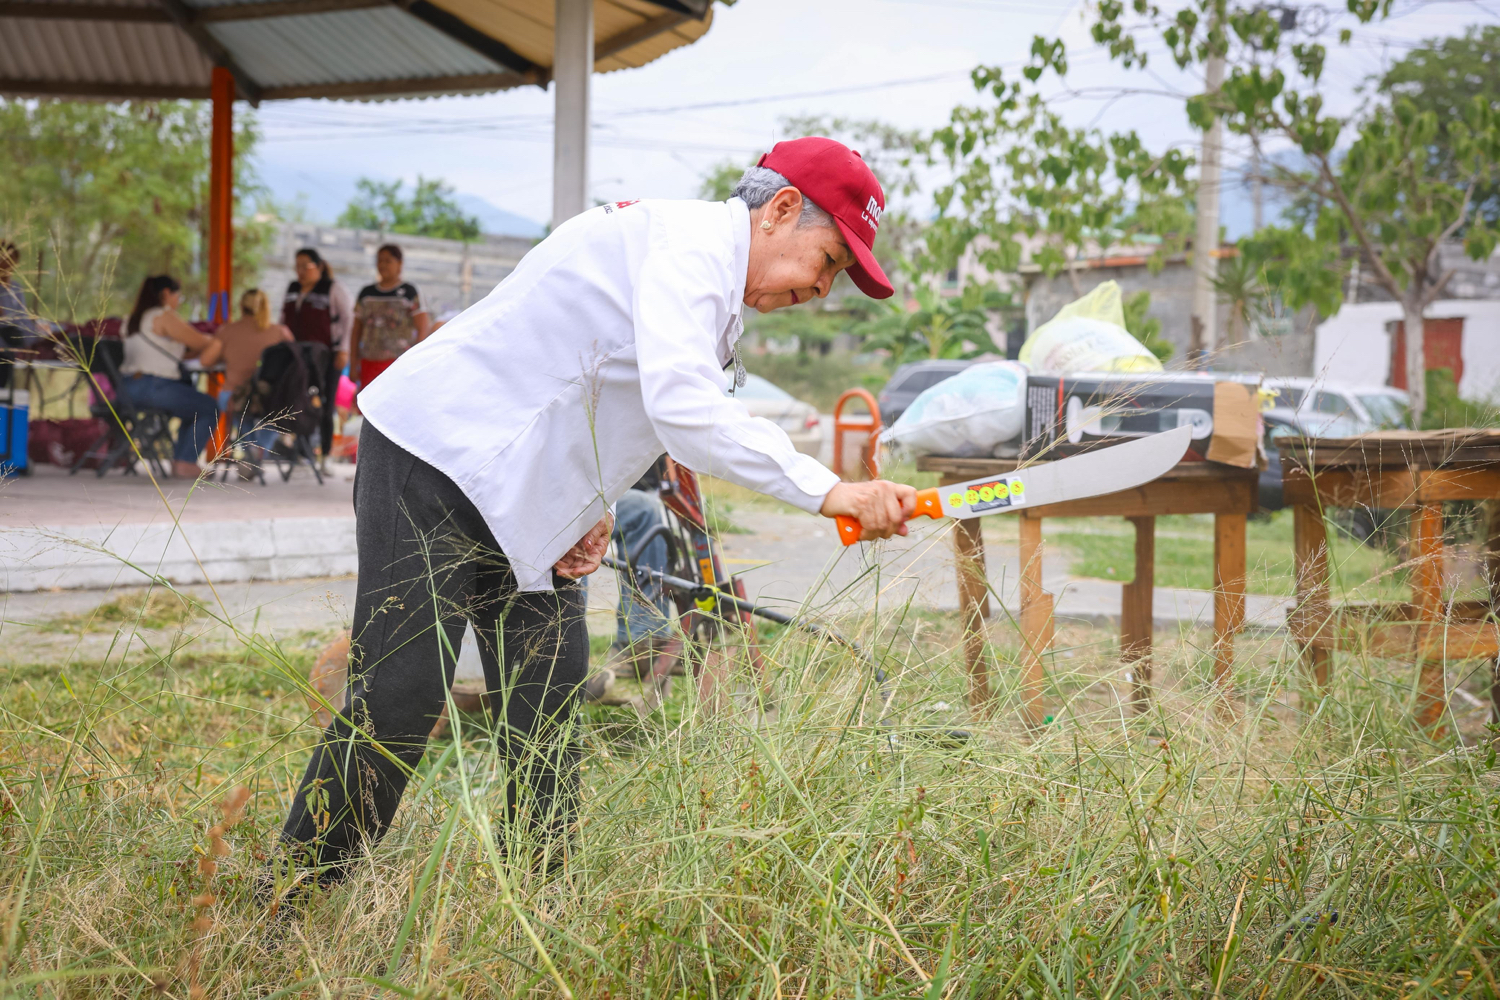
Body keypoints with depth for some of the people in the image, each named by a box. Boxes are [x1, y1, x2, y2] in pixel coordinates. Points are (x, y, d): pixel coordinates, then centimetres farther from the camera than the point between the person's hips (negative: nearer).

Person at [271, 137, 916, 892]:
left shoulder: (711, 277, 14)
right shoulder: (688, 242, -19)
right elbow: (681, 405, -35)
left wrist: (594, 509, 5)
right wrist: (826, 491, -37)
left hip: (522, 500, 10)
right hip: (433, 458, -10)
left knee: (549, 702, 3)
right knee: (401, 696, -12)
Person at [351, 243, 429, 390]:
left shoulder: (409, 292, 2)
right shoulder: (366, 293, 15)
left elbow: (422, 330, -2)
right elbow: (356, 332, 16)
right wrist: (353, 364, 9)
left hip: (399, 363, -4)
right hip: (369, 363, 4)